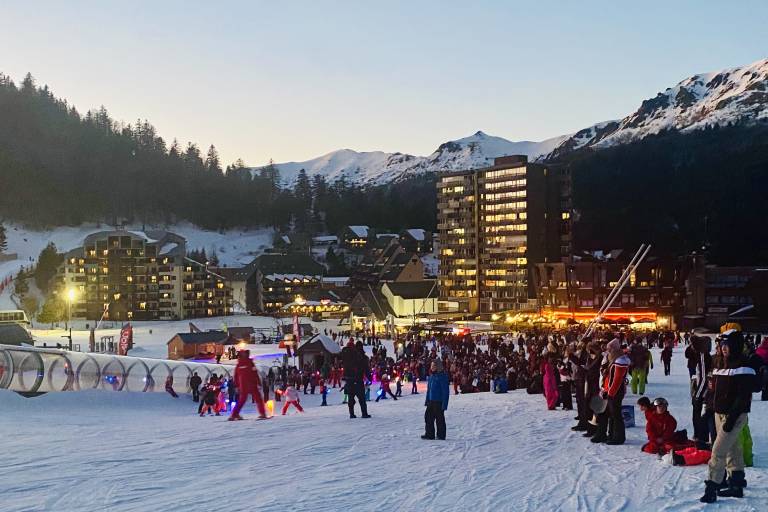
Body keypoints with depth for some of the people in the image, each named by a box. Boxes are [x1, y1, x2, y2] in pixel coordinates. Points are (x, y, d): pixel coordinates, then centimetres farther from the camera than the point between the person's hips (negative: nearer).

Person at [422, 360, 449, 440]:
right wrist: (427, 400, 17)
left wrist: (444, 403, -18)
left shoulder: (442, 376, -13)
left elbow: (445, 391, -15)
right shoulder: (431, 376, 11)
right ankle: (429, 434, 15)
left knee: (439, 418, 1)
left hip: (438, 402, -8)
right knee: (428, 417, 7)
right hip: (431, 401, 8)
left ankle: (441, 436, 11)